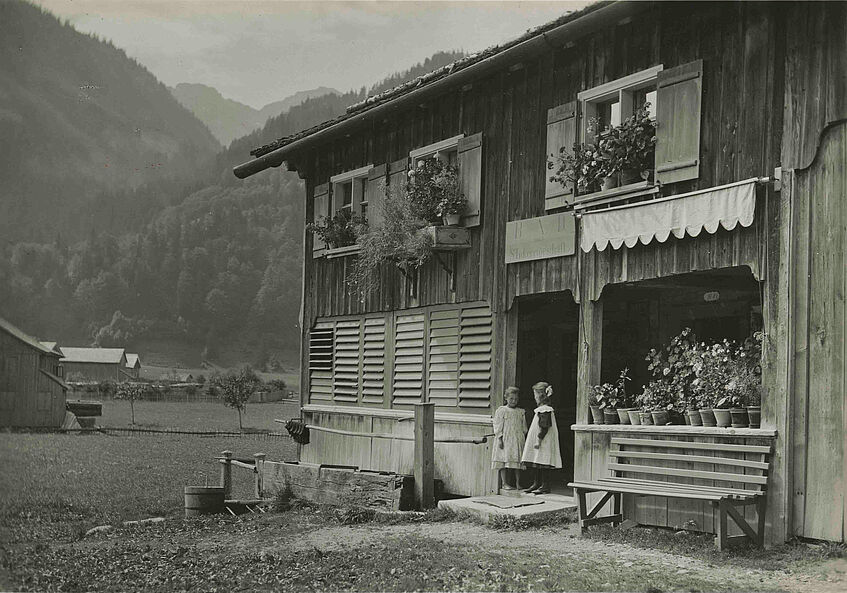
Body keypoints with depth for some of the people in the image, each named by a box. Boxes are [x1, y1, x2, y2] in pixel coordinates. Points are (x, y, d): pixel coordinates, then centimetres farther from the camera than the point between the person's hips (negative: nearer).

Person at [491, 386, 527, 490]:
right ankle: (504, 483, 0)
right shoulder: (501, 410, 0)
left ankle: (517, 483, 8)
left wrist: (524, 440, 11)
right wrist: (500, 439, -11)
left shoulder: (521, 412, 12)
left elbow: (524, 427, 16)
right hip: (505, 440, -3)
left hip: (518, 441, 4)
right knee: (504, 461, -5)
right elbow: (498, 426, -4)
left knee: (516, 462, 3)